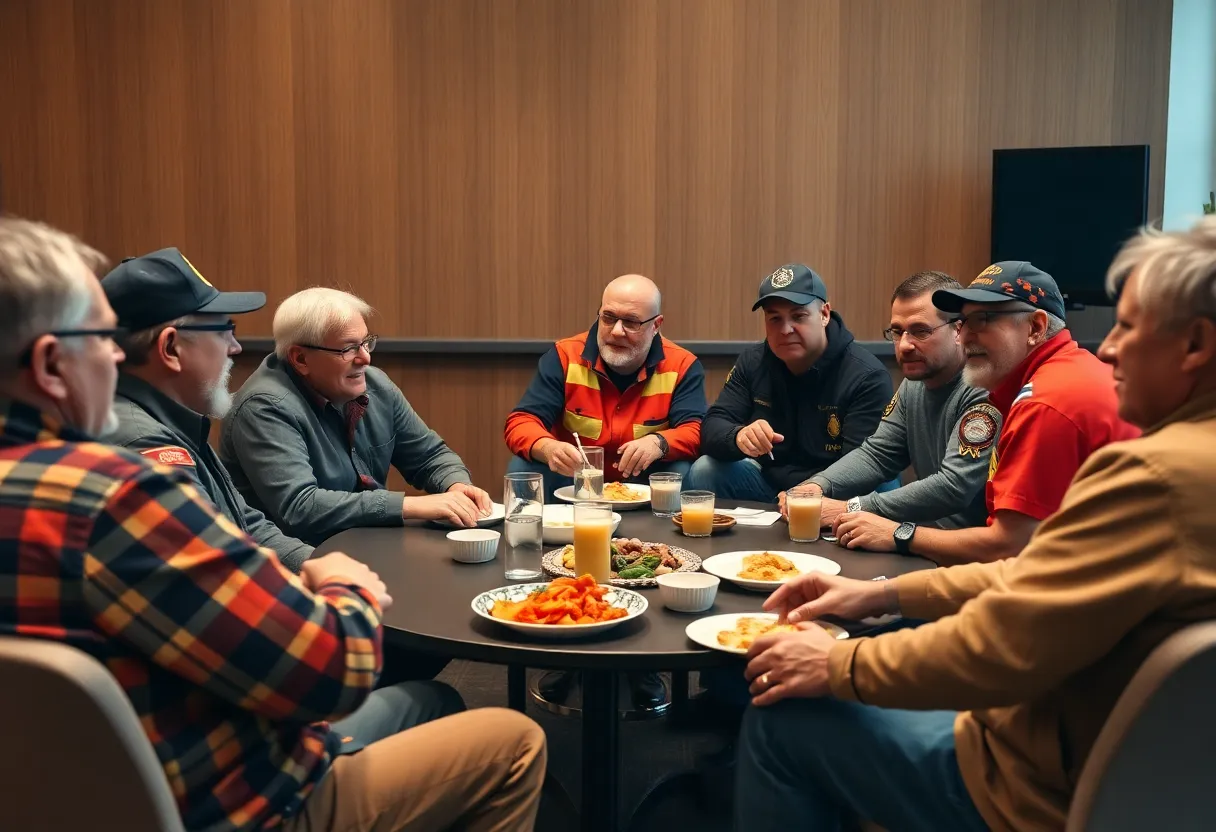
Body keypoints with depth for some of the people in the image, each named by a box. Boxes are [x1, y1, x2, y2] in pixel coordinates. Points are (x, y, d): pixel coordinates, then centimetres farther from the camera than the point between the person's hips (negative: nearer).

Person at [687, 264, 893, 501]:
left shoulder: (867, 377, -15)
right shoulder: (753, 362, 1)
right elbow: (712, 428, -6)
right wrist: (739, 436, -30)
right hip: (767, 480, 4)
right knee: (704, 471, -18)